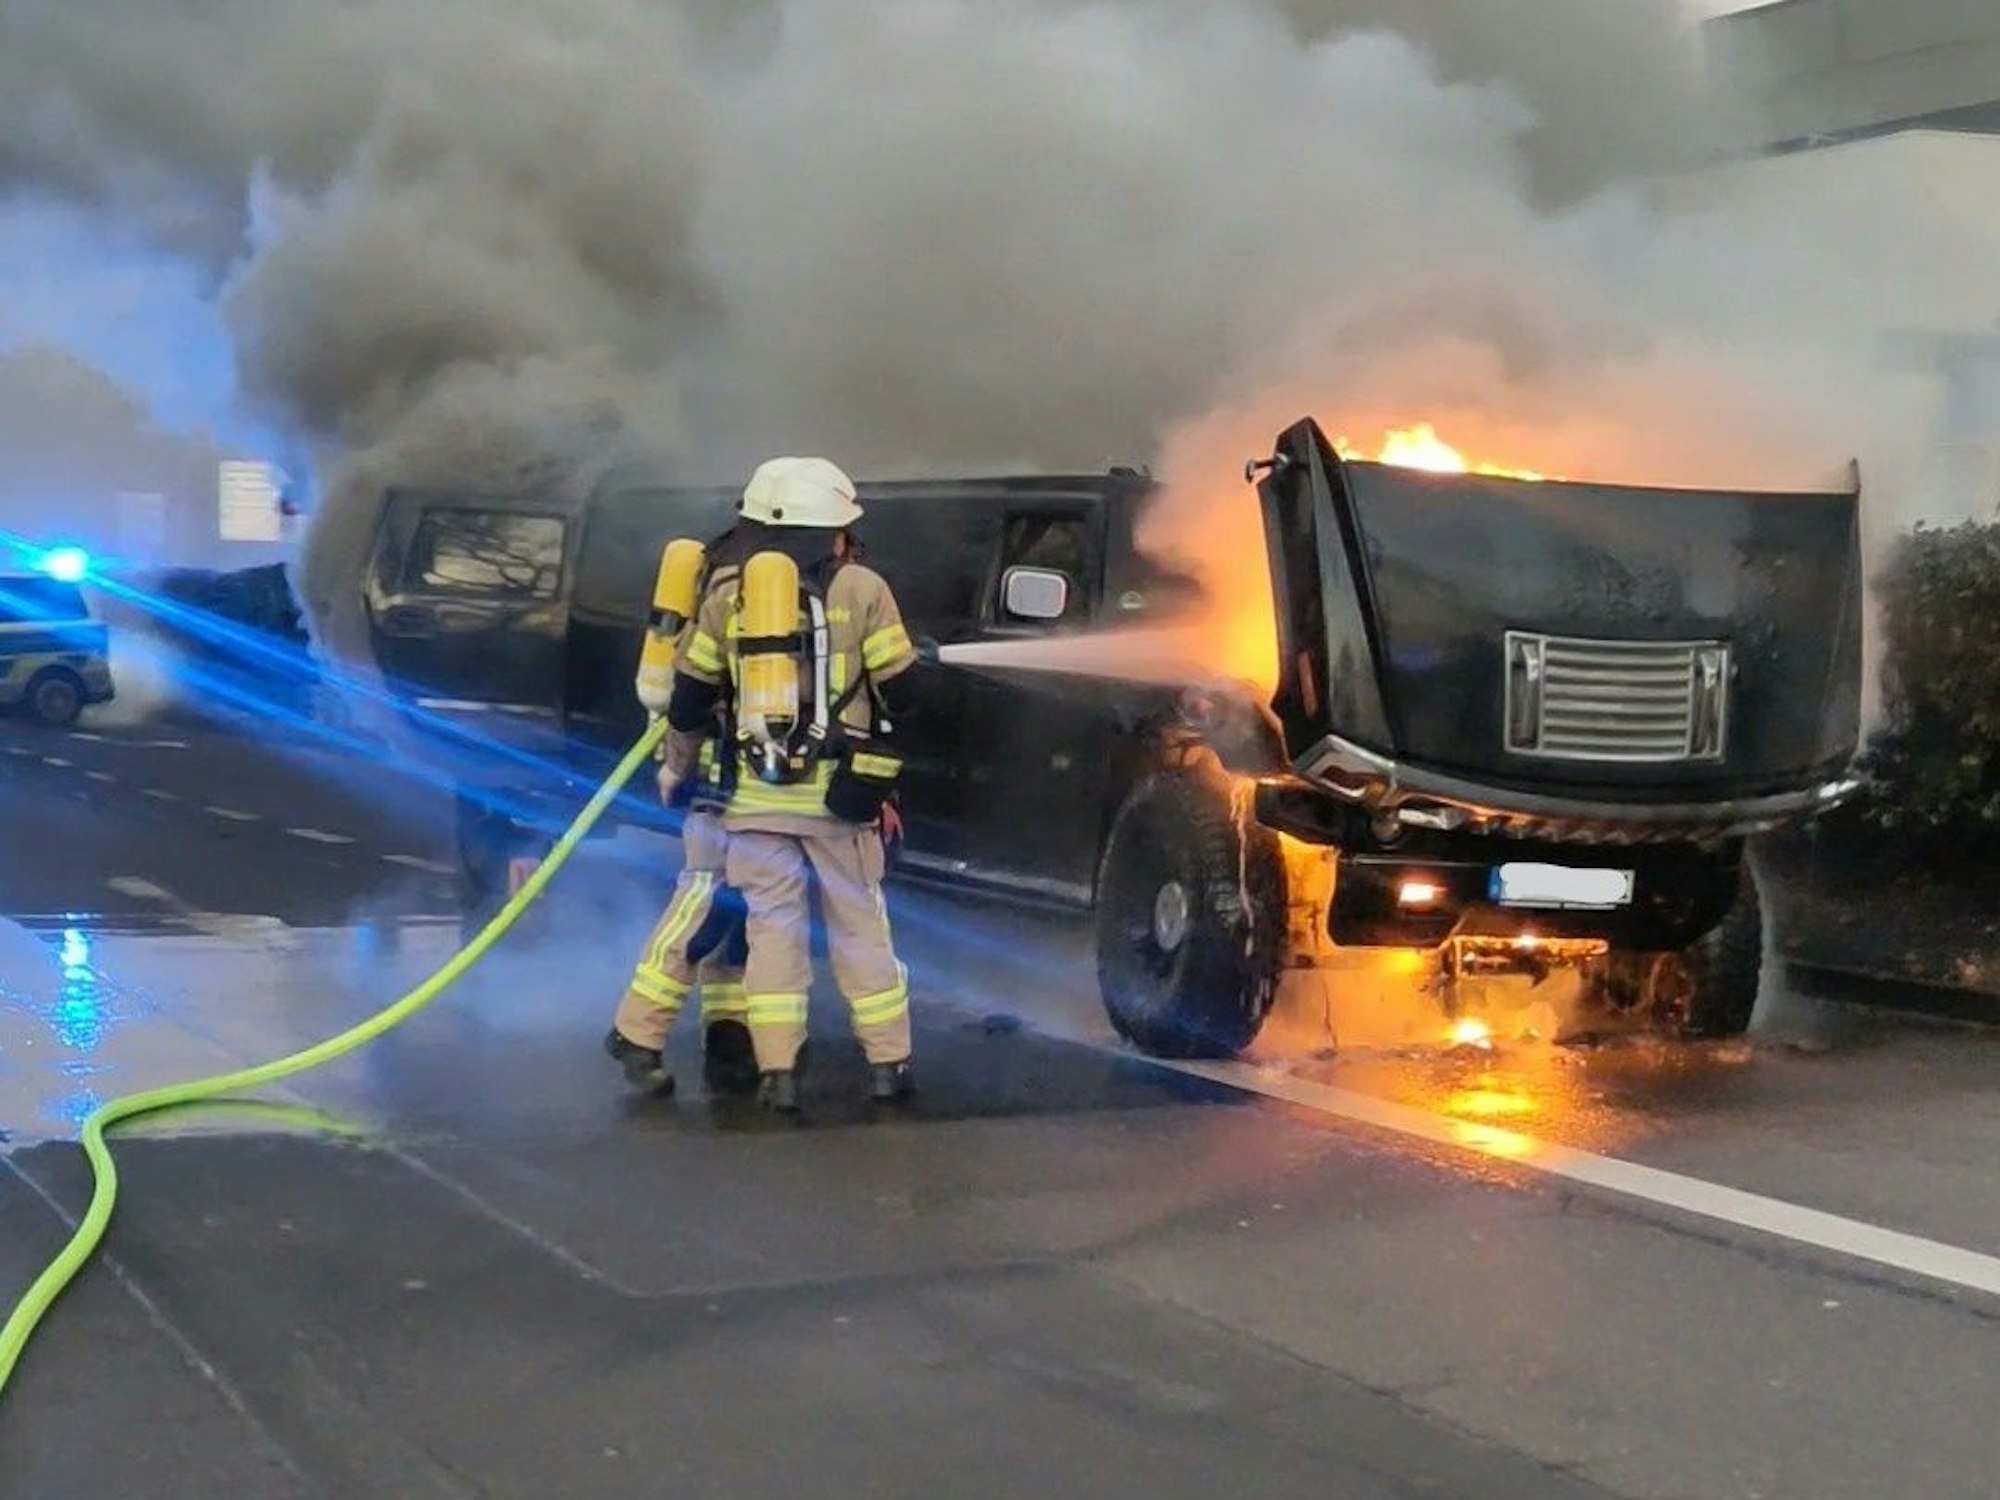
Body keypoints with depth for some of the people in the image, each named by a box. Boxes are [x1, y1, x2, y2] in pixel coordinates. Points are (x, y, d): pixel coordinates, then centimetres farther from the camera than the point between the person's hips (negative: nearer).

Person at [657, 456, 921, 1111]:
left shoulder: (728, 592, 7)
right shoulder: (862, 589, -2)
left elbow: (690, 697, 11)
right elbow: (898, 691, -1)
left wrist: (678, 764, 26)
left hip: (757, 792, 2)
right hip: (838, 790, -2)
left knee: (773, 923, 9)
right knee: (859, 923, 9)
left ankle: (778, 1069, 5)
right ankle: (888, 1062, 13)